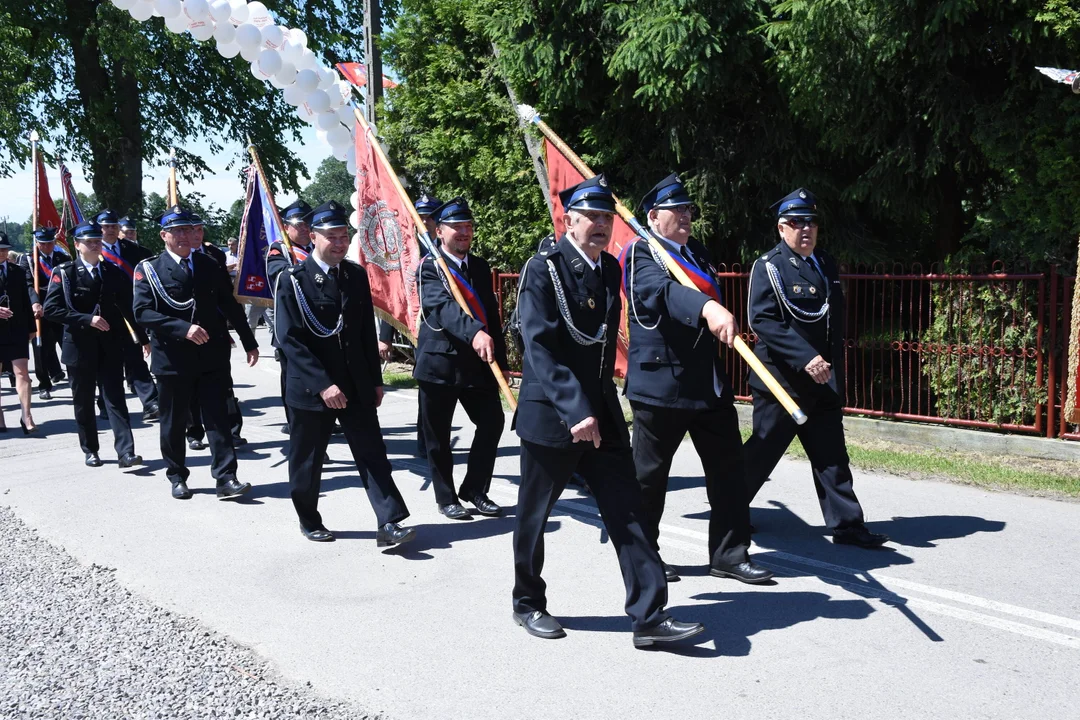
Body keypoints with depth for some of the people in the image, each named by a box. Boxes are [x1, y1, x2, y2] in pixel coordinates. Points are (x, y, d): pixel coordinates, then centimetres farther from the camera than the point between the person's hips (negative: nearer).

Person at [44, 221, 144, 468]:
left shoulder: (114, 272, 6)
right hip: (79, 346, -1)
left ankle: (125, 451, -10)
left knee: (115, 398, -4)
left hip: (111, 346, 1)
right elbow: (51, 309, -11)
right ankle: (90, 450, 22)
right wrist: (86, 319, -19)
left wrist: (144, 338, 7)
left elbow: (129, 307, 9)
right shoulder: (64, 273, -2)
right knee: (84, 401, 9)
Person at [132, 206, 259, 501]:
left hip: (212, 357, 2)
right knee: (174, 422, 10)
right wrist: (183, 328, -23)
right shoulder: (149, 269, -2)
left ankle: (226, 479, 0)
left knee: (218, 418, -1)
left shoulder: (210, 266, 9)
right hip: (173, 359, -2)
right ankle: (177, 477, 25)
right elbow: (143, 312, -14)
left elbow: (231, 307, 13)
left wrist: (249, 343, 13)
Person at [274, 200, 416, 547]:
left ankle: (389, 524, -2)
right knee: (307, 460, 10)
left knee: (372, 453, -2)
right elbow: (288, 338, -15)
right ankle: (309, 521, 29)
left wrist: (375, 380, 8)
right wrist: (323, 384, -22)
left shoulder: (356, 275, 6)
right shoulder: (292, 280, -9)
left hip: (357, 385, 4)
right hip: (311, 388, -3)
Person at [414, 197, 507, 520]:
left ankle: (474, 490, 17)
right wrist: (474, 332, -44)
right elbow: (443, 306, -27)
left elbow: (492, 315, 13)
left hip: (478, 362, 5)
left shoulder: (481, 267, 12)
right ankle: (446, 498, 20)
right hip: (439, 363, -5)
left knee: (492, 421, 0)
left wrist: (501, 360, 10)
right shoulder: (429, 268, -8)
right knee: (438, 436, 5)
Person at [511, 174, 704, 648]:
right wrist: (575, 410, -27)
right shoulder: (543, 269, -11)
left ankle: (649, 617, 5)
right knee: (534, 515, 10)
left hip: (601, 414, 6)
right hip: (549, 414, -6)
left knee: (627, 512, 1)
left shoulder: (610, 270, 10)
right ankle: (528, 604, 30)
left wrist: (601, 405, 17)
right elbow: (539, 348, -20)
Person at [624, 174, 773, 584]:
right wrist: (708, 308, -47)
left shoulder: (696, 251, 16)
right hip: (661, 382, -7)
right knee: (649, 473, 5)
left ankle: (730, 555, 18)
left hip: (710, 382, 7)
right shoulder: (641, 255, -9)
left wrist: (730, 328, 8)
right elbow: (662, 290, -30)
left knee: (728, 468, 7)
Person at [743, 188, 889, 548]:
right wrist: (805, 358, -25)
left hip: (822, 383, 6)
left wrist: (835, 373, 13)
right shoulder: (768, 267, -8)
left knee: (831, 456, 7)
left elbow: (836, 324, 19)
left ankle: (846, 524, 13)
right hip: (781, 380, -6)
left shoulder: (826, 266, 14)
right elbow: (762, 320, -18)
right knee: (762, 450, 4)